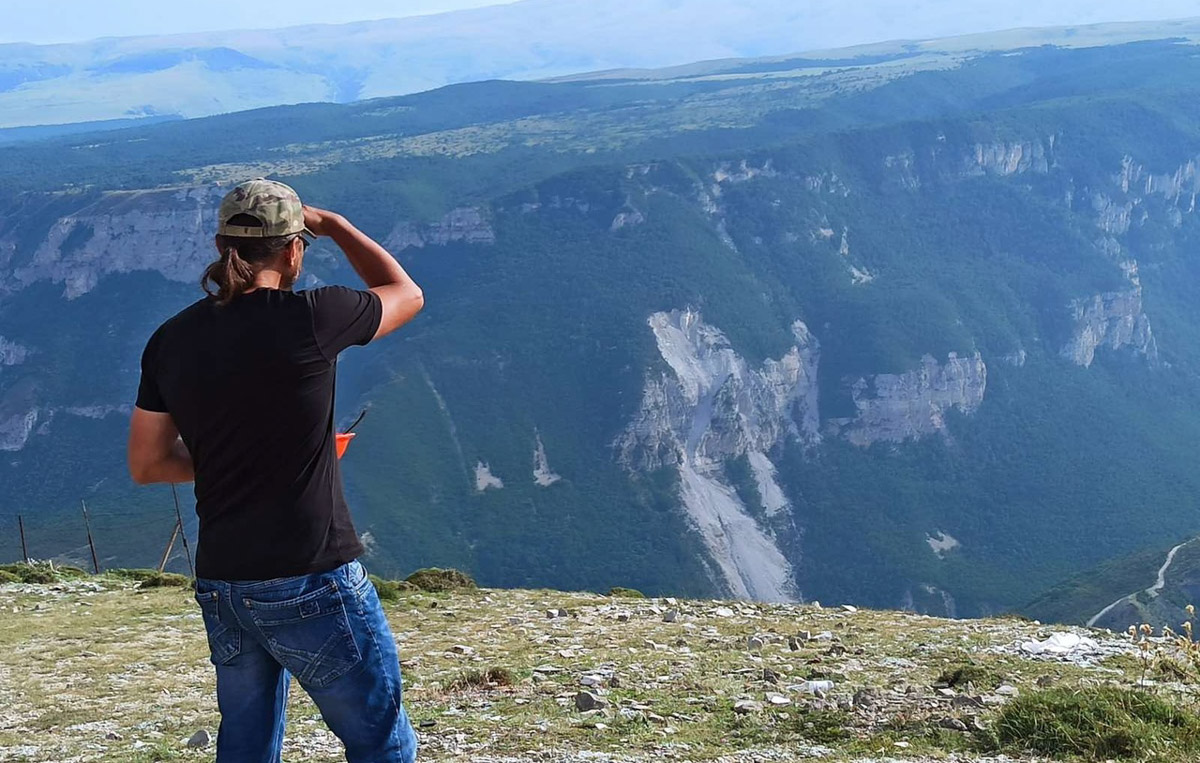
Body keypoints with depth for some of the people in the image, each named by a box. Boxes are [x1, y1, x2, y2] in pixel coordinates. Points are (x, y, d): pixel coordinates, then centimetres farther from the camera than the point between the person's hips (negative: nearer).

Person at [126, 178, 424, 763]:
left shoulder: (171, 341, 3)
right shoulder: (307, 318, -14)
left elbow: (147, 464, 12)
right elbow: (406, 294, 6)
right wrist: (332, 224, 15)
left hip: (220, 587, 6)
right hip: (313, 584, -6)